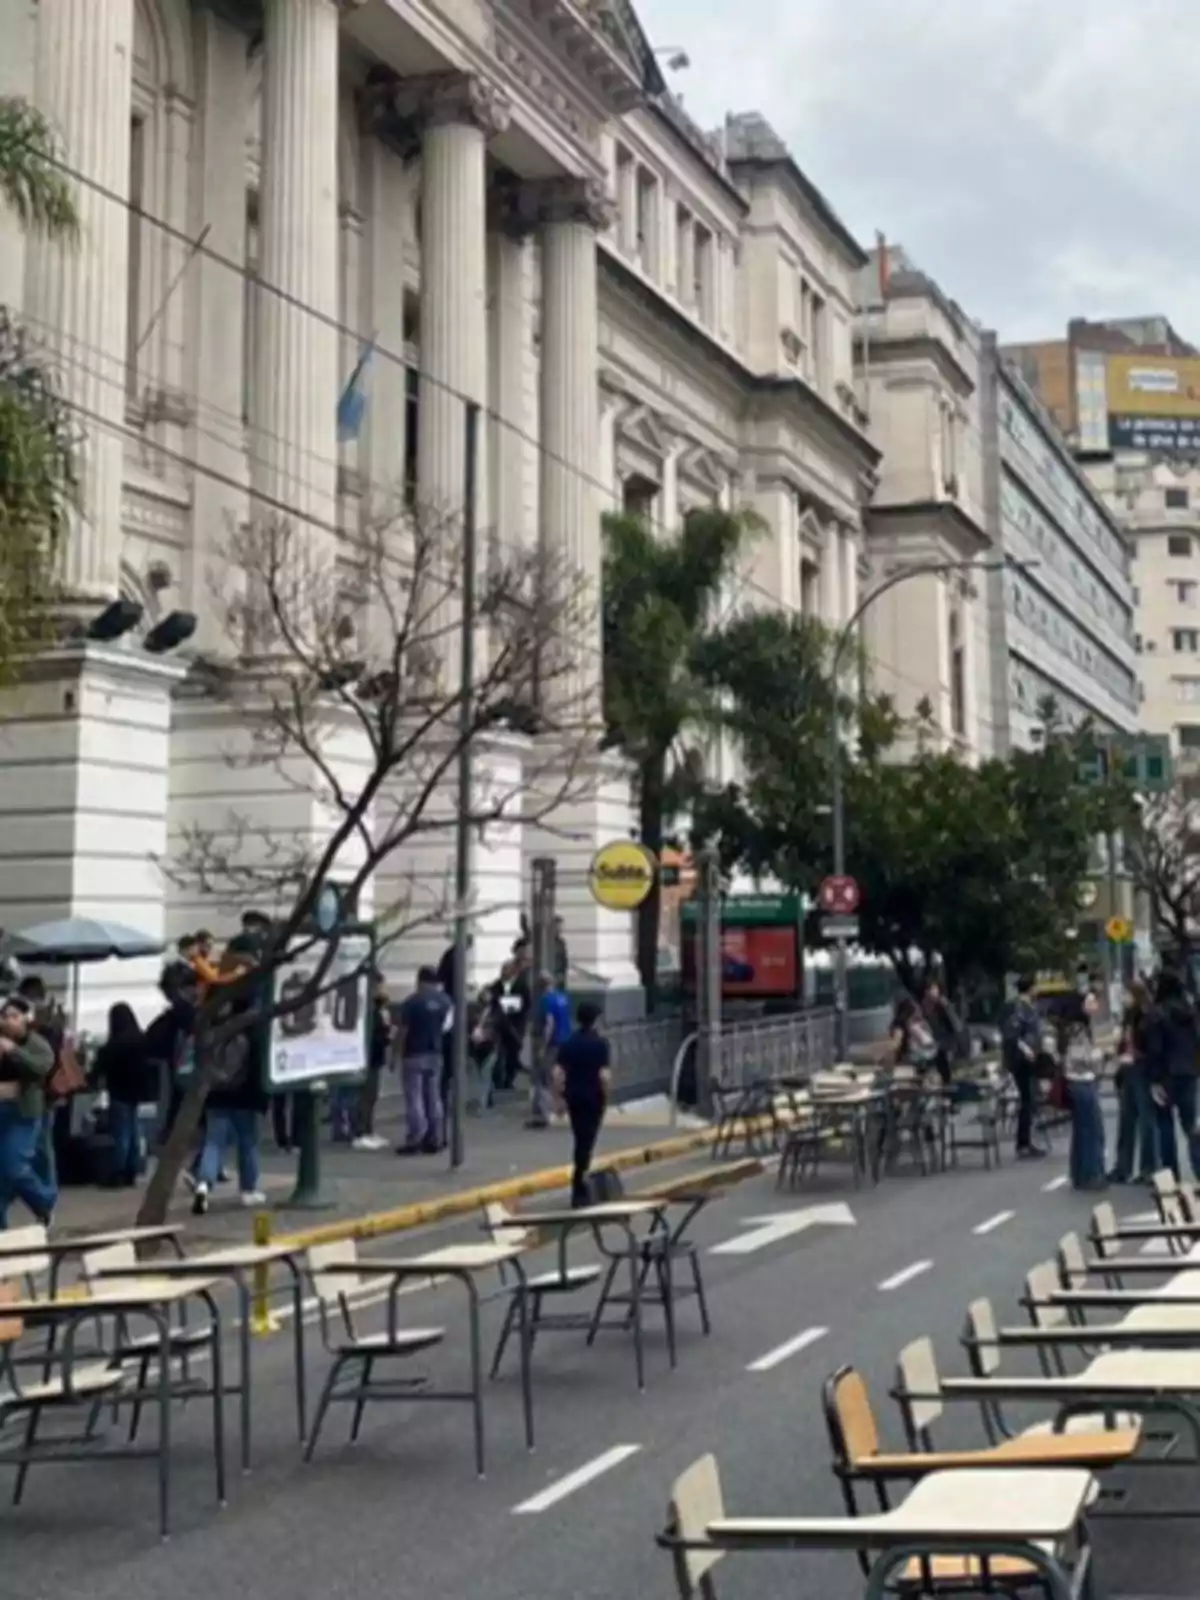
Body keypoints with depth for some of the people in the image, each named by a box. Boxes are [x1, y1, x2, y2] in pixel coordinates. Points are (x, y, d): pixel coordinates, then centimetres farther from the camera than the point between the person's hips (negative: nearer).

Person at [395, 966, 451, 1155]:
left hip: (414, 1055, -6)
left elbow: (402, 1031, -11)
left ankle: (414, 1141, -7)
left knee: (414, 1098, -4)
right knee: (434, 1097, 9)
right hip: (436, 1054, 6)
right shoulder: (445, 1001, 5)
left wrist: (396, 1054, -4)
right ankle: (434, 1141, 10)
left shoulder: (412, 1002, -13)